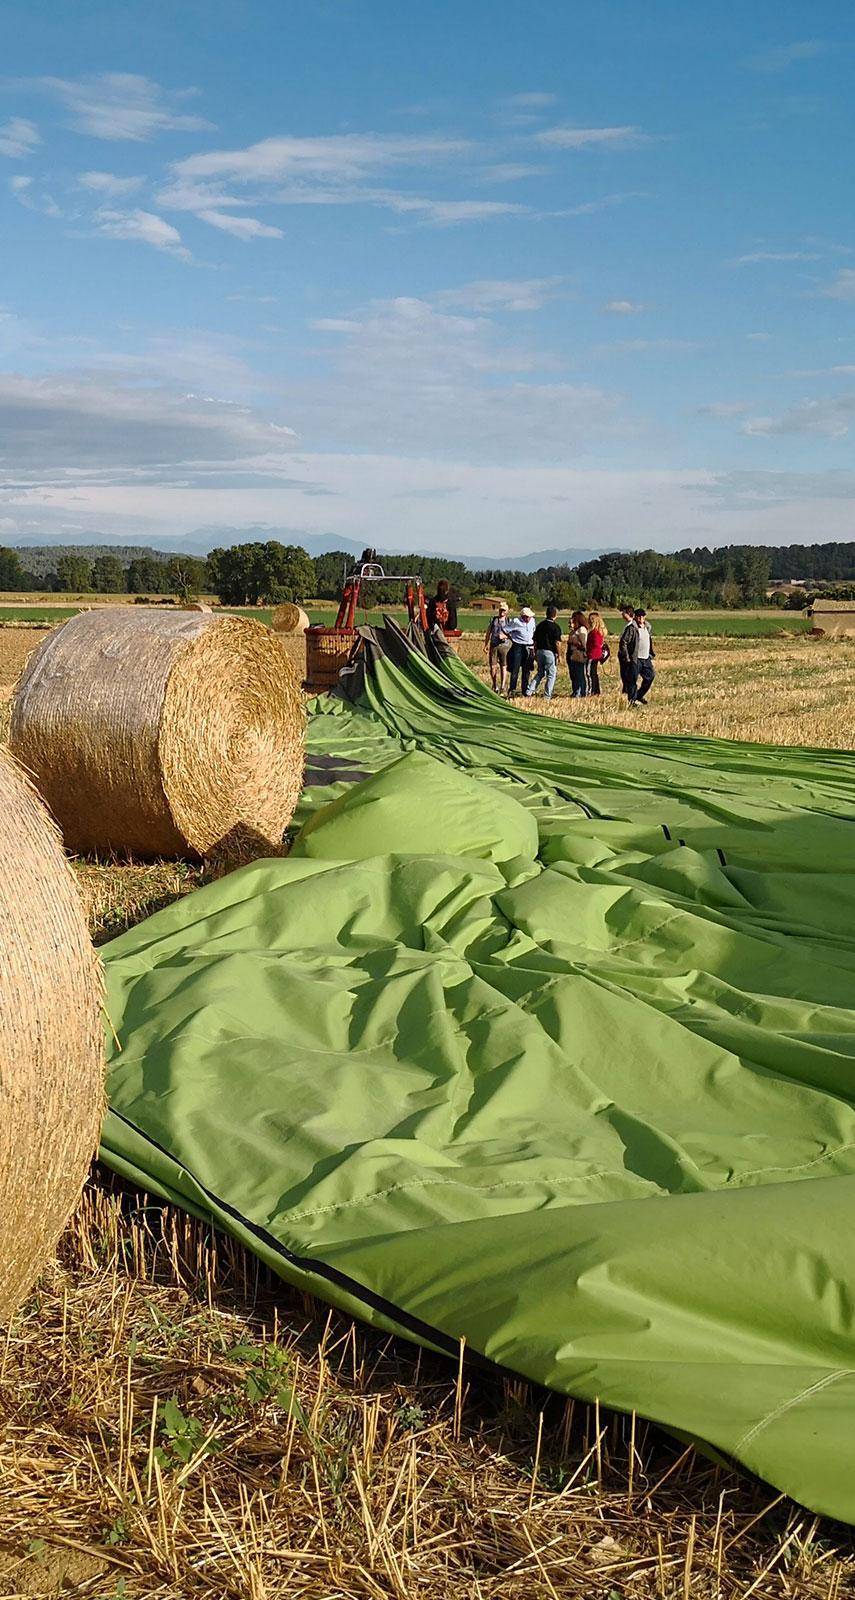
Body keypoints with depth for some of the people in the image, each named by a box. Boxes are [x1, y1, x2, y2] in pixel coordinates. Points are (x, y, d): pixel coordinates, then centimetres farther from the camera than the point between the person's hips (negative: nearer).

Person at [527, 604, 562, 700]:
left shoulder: (540, 625, 8)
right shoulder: (555, 627, -9)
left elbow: (535, 641, 11)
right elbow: (557, 643, -12)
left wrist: (535, 653, 18)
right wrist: (558, 655, -4)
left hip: (540, 651, 6)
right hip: (550, 652, -6)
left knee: (540, 673, 18)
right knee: (551, 675, 5)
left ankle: (529, 691, 6)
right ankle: (547, 696, 3)